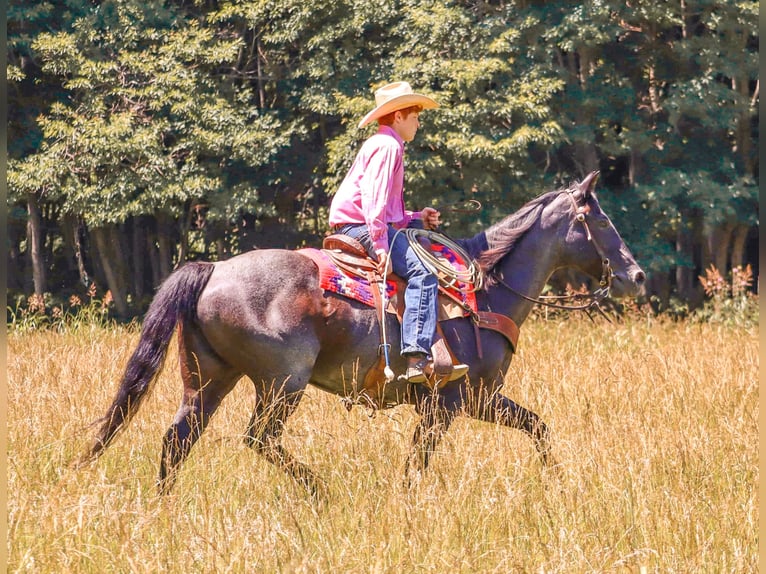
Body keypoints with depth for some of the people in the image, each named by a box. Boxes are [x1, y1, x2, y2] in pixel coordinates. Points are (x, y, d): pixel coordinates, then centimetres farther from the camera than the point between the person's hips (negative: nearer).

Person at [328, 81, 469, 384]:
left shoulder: (382, 145, 27)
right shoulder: (388, 146, -7)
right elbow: (374, 196, -20)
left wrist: (416, 219, 17)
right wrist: (379, 243, -26)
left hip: (359, 226, 11)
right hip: (361, 226, -11)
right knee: (421, 272, -24)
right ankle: (417, 358, -37)